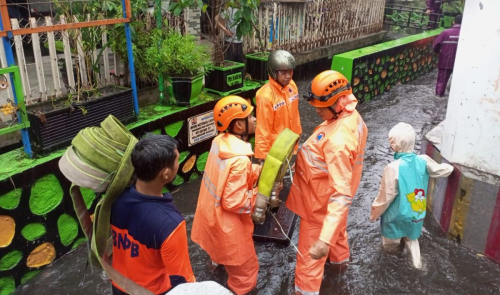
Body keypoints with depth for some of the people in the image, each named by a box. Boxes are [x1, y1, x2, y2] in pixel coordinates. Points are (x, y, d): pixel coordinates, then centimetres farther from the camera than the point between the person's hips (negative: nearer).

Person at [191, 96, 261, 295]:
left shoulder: (220, 142, -7)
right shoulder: (239, 159, -33)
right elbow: (235, 203, -30)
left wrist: (262, 171, -4)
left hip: (212, 214, 9)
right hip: (227, 225, -9)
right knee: (245, 273, 13)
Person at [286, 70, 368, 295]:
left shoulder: (338, 141, -40)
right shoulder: (351, 116, -10)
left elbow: (342, 194, -42)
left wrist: (325, 240, -46)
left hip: (322, 201, -10)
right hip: (332, 193, 10)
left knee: (310, 252, 10)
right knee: (337, 227, 35)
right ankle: (340, 259, 64)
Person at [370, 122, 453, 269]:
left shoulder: (393, 168, -30)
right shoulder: (424, 161, -15)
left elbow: (385, 197, -20)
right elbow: (444, 170, 6)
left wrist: (374, 214, -3)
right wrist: (450, 166, 31)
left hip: (397, 215, -5)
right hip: (416, 213, 6)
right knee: (411, 237, 30)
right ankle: (416, 260, 24)